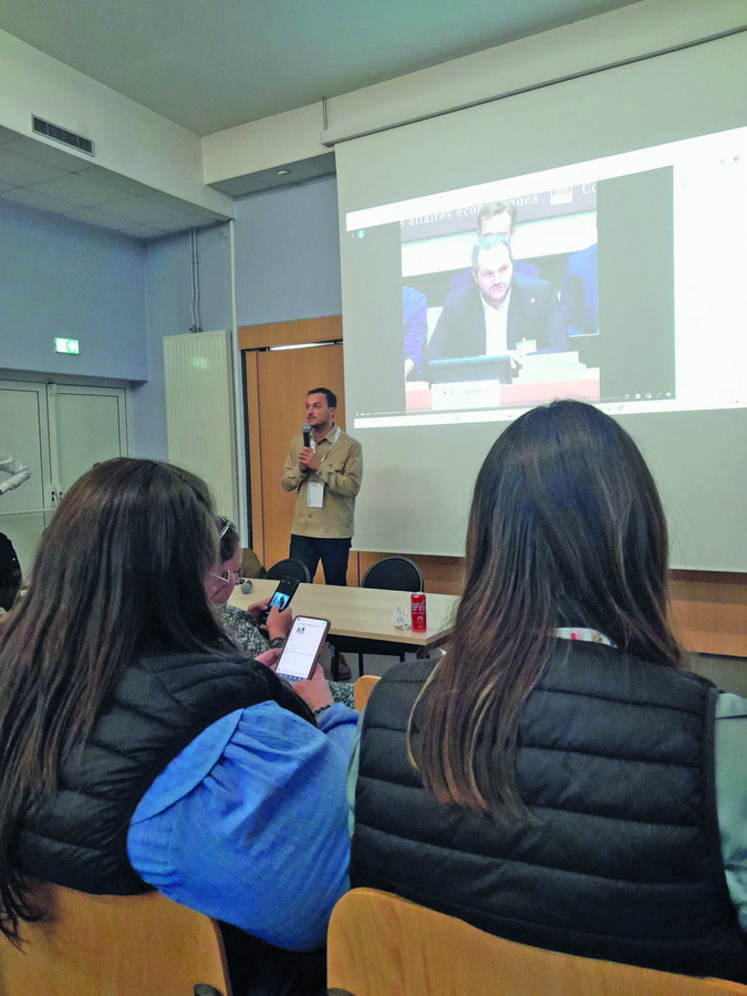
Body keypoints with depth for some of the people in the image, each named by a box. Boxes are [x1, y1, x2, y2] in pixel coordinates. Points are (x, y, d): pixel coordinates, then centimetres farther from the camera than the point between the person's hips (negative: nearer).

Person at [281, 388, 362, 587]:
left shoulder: (350, 446, -6)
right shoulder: (297, 443, 10)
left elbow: (352, 486, -15)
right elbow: (286, 483, 9)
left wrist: (319, 467, -19)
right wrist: (300, 467, -10)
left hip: (335, 533, -4)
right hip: (301, 531, 4)